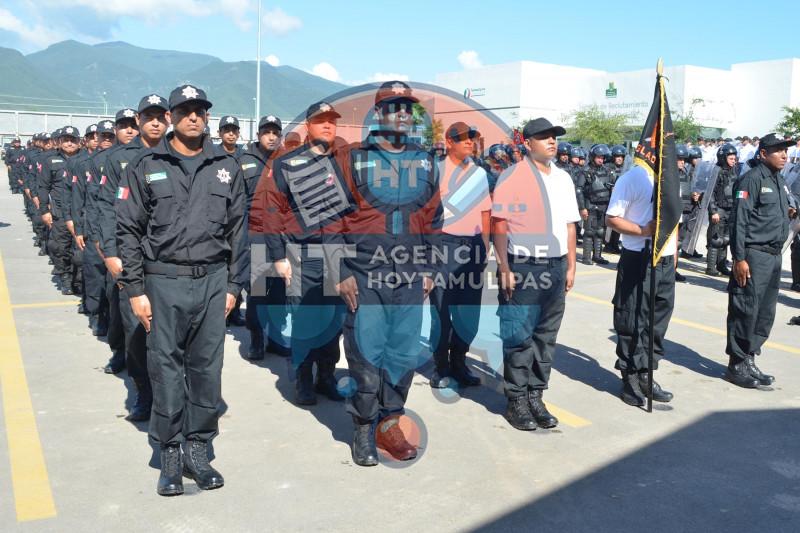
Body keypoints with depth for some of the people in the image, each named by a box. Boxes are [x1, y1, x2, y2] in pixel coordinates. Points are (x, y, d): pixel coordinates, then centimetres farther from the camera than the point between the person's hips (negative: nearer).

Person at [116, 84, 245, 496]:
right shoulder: (147, 167, 3)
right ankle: (170, 455, 15)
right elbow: (128, 230, 2)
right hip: (163, 281, -2)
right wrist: (135, 289, -4)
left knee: (207, 368, 7)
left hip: (212, 281, 2)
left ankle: (198, 450, 19)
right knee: (166, 368, 2)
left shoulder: (226, 168, 9)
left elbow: (237, 230, 11)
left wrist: (233, 285, 6)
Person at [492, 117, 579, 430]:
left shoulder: (563, 178, 14)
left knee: (546, 336, 10)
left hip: (555, 267, 6)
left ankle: (535, 397, 21)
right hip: (522, 267, -6)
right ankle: (516, 401, 10)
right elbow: (499, 224, -8)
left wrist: (571, 266, 14)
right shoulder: (512, 177, -5)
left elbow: (569, 225, 17)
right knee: (519, 337, -1)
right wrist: (504, 268, -12)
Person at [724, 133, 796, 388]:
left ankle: (749, 361, 20)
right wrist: (739, 258, -19)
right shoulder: (751, 179, -10)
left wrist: (789, 214, 8)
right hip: (754, 255, -9)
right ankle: (737, 365, 5)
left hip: (774, 255, 9)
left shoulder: (780, 181, 17)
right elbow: (739, 220, -15)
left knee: (766, 313, 10)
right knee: (746, 310, -5)